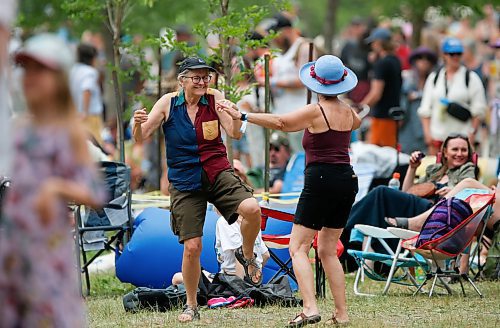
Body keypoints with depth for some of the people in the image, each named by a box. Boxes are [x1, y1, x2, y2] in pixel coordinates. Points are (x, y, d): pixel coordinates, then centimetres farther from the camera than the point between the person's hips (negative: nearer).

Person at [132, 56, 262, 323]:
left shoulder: (215, 99, -4)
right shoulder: (168, 103, -3)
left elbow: (235, 134, -13)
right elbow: (140, 138, -4)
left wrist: (236, 118, -35)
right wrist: (138, 124, -27)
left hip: (218, 173, 0)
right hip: (185, 184, 0)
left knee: (251, 209, -27)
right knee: (192, 247, -5)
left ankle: (247, 255, 3)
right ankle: (191, 306, 16)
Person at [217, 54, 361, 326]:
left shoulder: (316, 111, -9)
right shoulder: (348, 112, 12)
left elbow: (279, 122, -16)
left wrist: (242, 116, -14)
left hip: (321, 180, -7)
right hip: (347, 180, 7)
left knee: (298, 247, -5)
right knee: (327, 250, 16)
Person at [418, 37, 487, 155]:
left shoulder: (471, 78, 4)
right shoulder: (434, 78, 13)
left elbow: (478, 110, 1)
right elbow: (425, 109, 13)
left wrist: (472, 133, -7)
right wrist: (427, 133, 4)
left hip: (462, 136, -3)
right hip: (437, 136, 3)